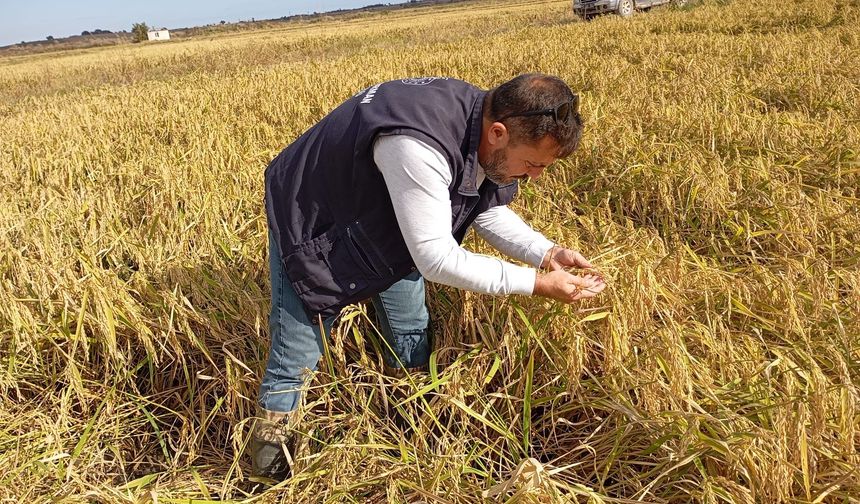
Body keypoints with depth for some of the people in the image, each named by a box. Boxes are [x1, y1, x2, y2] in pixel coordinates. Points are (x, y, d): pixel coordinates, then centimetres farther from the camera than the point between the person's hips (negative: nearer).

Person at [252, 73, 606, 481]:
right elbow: (435, 258, -37)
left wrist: (547, 253, -16)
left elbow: (489, 212, -1)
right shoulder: (419, 146, -43)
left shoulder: (488, 126, -16)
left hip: (384, 222, 8)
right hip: (310, 222, -7)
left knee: (411, 330, 15)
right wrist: (537, 284, -31)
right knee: (296, 352, 0)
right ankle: (271, 432, 26)